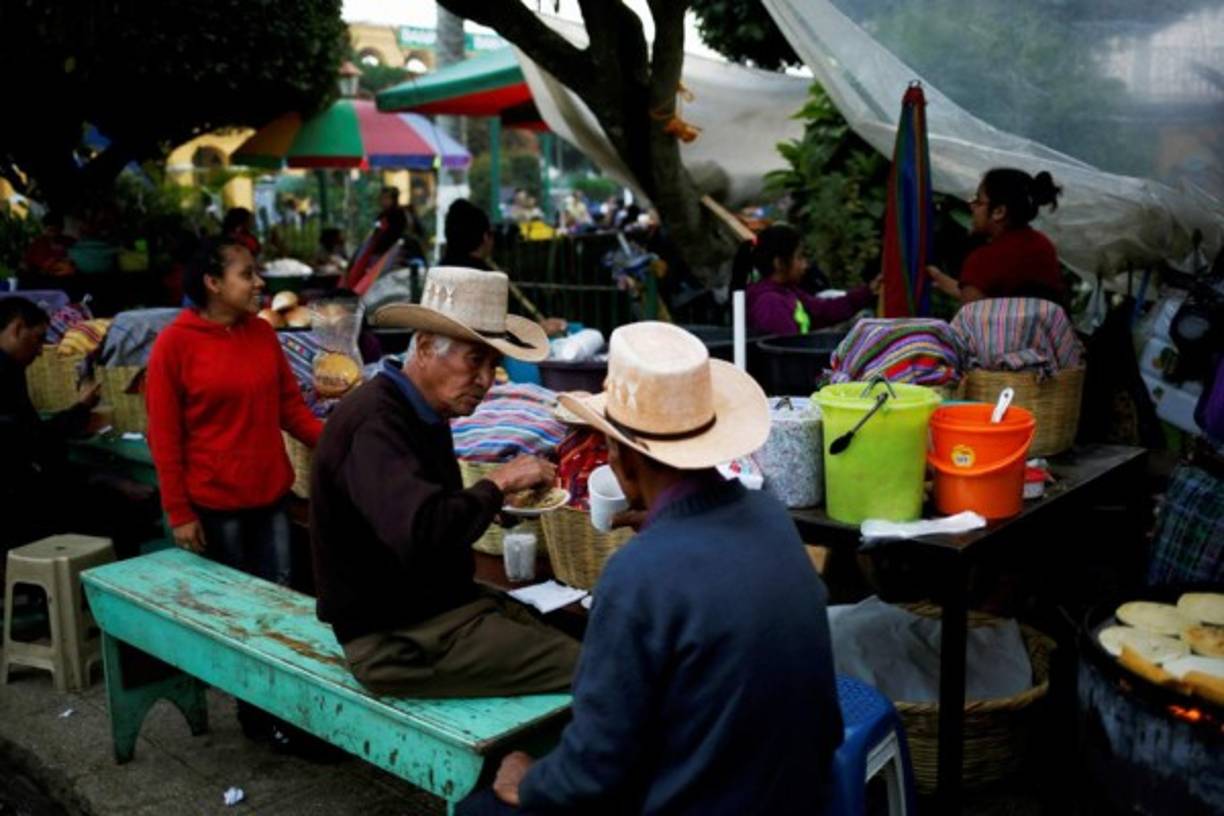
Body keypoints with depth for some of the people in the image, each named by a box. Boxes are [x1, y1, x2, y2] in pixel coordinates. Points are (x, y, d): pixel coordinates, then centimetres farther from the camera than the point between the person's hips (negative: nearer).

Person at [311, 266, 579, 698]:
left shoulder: (423, 413, 8)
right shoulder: (374, 423, -22)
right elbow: (422, 536, -34)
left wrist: (501, 500, 3)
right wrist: (497, 484, -20)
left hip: (445, 603, 10)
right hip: (398, 641, -9)